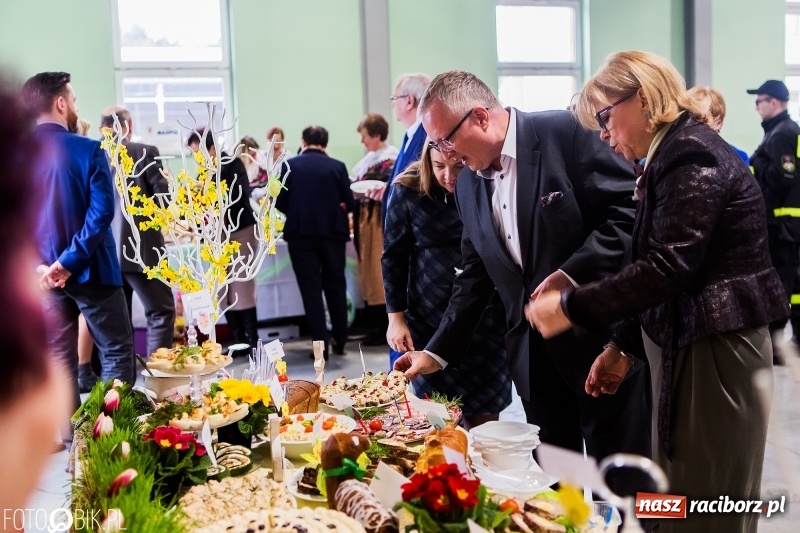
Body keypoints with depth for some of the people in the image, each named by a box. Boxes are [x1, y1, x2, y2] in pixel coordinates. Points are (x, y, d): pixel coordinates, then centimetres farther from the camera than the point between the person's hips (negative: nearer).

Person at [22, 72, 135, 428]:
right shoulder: (88, 150, -13)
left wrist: (37, 265, -7)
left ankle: (73, 436, 20)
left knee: (60, 359, 14)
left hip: (43, 275, 5)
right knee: (116, 351, 8)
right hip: (90, 270, -5)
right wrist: (70, 261, -19)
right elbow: (101, 212, -21)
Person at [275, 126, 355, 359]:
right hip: (332, 232, 1)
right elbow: (349, 203, 1)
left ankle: (321, 344, 3)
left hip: (300, 234, -1)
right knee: (335, 286, 15)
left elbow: (280, 203, 0)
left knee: (311, 289, 4)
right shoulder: (337, 166, -1)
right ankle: (340, 340, 22)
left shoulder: (290, 165, -1)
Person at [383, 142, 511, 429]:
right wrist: (396, 316, 0)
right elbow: (393, 256, 3)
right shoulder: (408, 190, -4)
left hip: (486, 321, 0)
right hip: (428, 320, 0)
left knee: (484, 416, 5)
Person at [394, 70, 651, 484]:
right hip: (533, 354, 6)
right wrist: (437, 351, 9)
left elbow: (631, 208, -13)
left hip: (599, 333, -5)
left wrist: (573, 274, -21)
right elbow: (475, 276, 14)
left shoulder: (564, 133, -10)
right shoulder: (468, 185, 9)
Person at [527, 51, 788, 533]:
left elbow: (668, 266, -25)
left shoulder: (692, 154, -16)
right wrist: (624, 346, 16)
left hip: (715, 351, -10)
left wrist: (571, 308, -21)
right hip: (689, 345, 10)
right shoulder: (674, 155, 16)